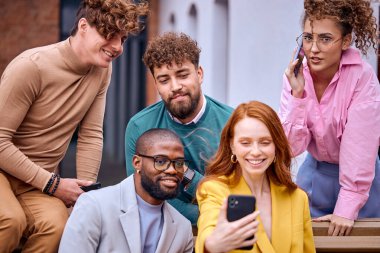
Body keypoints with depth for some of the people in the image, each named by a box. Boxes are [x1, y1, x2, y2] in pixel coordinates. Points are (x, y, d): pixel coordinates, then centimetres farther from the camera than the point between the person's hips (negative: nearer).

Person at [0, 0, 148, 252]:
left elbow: (91, 136, 3)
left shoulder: (103, 70, -1)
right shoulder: (32, 66, -21)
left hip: (39, 180, 5)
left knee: (55, 226, -27)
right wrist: (52, 184, -18)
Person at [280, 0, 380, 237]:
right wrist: (298, 94, -26)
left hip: (359, 180, -3)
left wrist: (347, 210, -24)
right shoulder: (295, 77, -11)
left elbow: (359, 146, -22)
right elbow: (293, 146, -15)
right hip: (314, 175, 3)